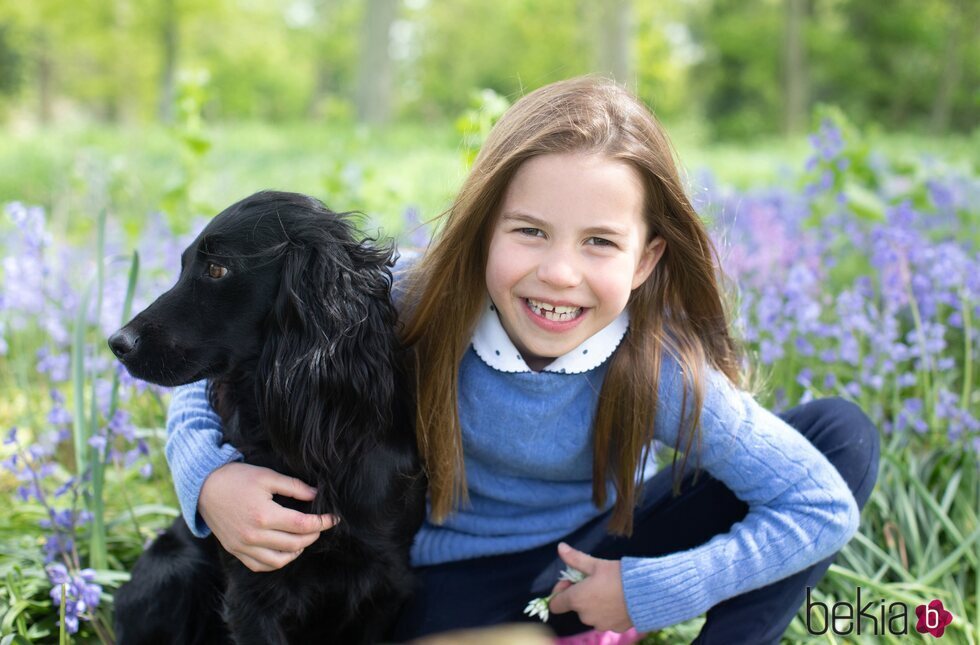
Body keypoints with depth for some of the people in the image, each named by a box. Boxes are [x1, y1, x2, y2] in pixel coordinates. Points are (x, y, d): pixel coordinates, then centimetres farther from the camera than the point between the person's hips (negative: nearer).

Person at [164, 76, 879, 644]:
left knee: (844, 434, -12)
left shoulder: (662, 371, -27)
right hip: (456, 566, -1)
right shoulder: (404, 310, -27)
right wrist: (212, 479, -37)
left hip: (600, 548, 2)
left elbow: (823, 505, -21)